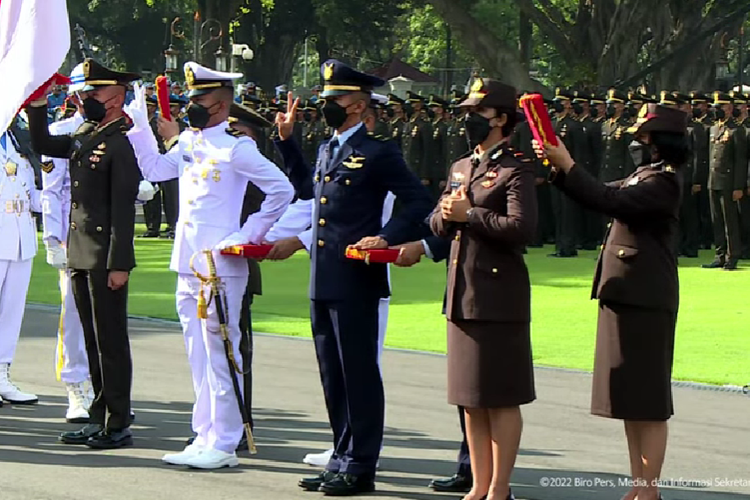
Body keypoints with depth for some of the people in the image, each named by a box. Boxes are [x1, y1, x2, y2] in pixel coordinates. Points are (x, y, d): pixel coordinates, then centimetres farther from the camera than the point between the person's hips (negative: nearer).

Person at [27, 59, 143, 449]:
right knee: (92, 340, 13)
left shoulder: (122, 143, -14)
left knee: (111, 340, -3)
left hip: (105, 259, -9)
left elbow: (123, 209, -17)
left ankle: (118, 426, 3)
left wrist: (118, 265, -19)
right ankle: (97, 419, 19)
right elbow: (43, 145, 26)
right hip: (79, 255, 9)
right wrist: (37, 107, 10)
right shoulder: (85, 135, 11)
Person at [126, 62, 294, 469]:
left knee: (220, 356, -4)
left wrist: (250, 233, -10)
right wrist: (140, 126, 15)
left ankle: (223, 445, 1)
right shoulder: (188, 142, 11)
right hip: (189, 264, 8)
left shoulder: (236, 148, -11)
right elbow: (154, 169, 25)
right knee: (199, 358, 12)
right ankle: (205, 438, 19)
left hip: (220, 265, -8)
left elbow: (281, 190, -12)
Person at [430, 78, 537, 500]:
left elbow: (522, 227, -21)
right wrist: (446, 214, -2)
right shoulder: (461, 168, 17)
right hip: (462, 294, 8)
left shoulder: (516, 171, -8)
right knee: (471, 398, 12)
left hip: (499, 295, -8)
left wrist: (469, 215, -15)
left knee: (501, 397, -2)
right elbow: (437, 224, 20)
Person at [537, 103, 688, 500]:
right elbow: (603, 197, 19)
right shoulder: (642, 177, 17)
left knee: (647, 401, -5)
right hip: (624, 297, 10)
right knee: (630, 398, 13)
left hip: (644, 301, -10)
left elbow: (609, 201, -25)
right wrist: (557, 168, 7)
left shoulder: (663, 182, -14)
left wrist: (567, 165, -20)